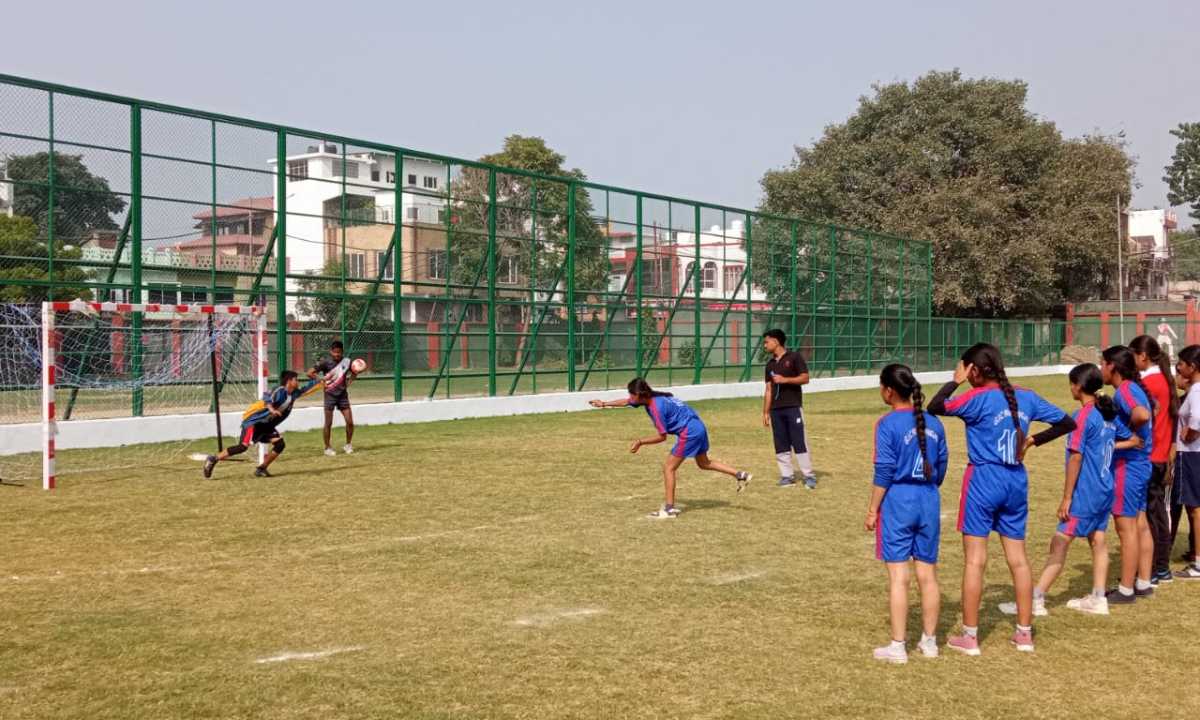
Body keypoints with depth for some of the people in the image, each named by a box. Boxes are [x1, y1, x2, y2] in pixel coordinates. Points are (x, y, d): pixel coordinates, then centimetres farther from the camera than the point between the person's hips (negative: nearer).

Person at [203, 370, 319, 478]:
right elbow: (267, 398, -40)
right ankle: (213, 460, -10)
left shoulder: (294, 393, 6)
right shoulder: (280, 391, -21)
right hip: (254, 421, -9)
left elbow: (307, 388, 21)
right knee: (243, 446, -20)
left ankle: (261, 469, 2)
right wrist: (272, 409, -59)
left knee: (279, 444, -6)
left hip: (267, 425, 9)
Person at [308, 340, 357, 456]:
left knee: (350, 422, -1)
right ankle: (327, 447, 15)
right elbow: (310, 373, -11)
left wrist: (349, 381, -2)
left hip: (343, 395, 3)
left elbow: (354, 373, 17)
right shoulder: (325, 362, -10)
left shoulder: (346, 361, -1)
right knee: (328, 423, 2)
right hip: (330, 395, -3)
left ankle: (348, 445, 19)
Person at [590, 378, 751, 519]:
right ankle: (740, 475, 22)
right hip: (698, 427, 10)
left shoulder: (656, 407, -22)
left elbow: (662, 437, -15)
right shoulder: (650, 398, 4)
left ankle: (669, 508, -2)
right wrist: (604, 403, 24)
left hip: (688, 433, -10)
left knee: (669, 468, -3)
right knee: (704, 463, 25)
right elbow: (625, 402, 20)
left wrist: (640, 442, -8)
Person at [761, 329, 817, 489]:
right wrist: (765, 412, 10)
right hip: (776, 409, 6)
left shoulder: (794, 357, -2)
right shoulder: (770, 364, 15)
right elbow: (768, 390, 15)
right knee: (781, 445, 5)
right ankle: (787, 476, 11)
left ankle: (809, 476, -2)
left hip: (793, 407, -6)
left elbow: (805, 378, -8)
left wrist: (785, 379, -17)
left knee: (799, 442, -7)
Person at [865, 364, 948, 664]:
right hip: (929, 502, 5)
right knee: (928, 575, 12)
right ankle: (929, 641, 21)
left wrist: (873, 510, -6)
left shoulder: (888, 424, -12)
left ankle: (897, 646, 4)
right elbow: (941, 466, 9)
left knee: (898, 577, 0)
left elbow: (884, 471, -13)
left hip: (897, 501, -5)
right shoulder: (933, 422, 5)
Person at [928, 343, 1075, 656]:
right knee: (1018, 560, 12)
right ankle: (1025, 633, 19)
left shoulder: (978, 398, -13)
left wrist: (955, 381, -6)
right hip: (1016, 482, 5)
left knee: (975, 560, 1)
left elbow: (935, 407, -17)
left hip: (983, 480, -5)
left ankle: (970, 636, 5)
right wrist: (1033, 440, 15)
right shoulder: (1026, 398, 5)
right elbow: (1067, 422, 12)